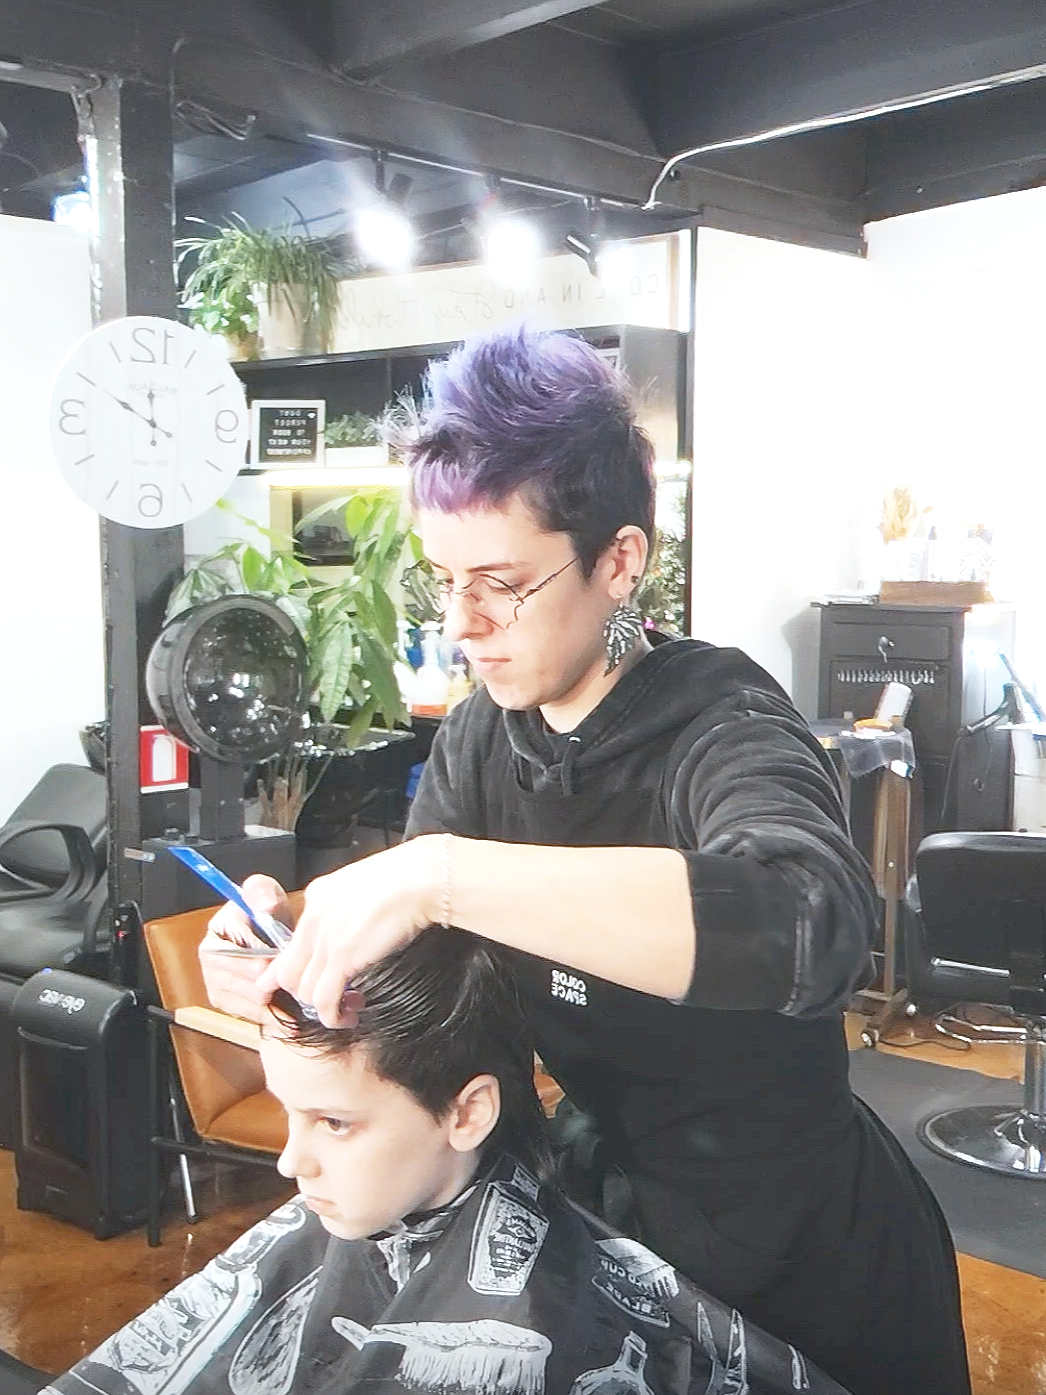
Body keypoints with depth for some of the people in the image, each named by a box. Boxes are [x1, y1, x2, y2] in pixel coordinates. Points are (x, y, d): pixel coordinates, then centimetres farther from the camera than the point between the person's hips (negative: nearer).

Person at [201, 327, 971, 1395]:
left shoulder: (722, 729, -26)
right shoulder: (484, 736, -6)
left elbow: (816, 922, -48)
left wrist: (441, 874, -52)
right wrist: (289, 958, -26)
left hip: (795, 1262, -5)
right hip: (616, 1216, 6)